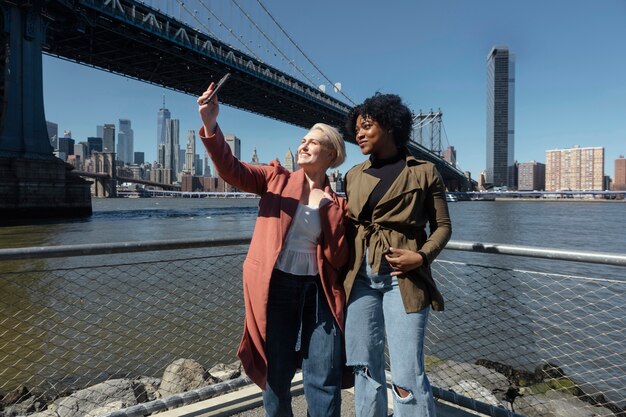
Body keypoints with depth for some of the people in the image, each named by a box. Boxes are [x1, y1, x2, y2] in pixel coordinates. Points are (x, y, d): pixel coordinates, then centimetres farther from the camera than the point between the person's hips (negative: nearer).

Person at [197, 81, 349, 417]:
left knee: (325, 380, 10)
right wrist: (210, 126, -24)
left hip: (318, 290, 1)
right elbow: (232, 171, -13)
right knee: (276, 376, 15)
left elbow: (338, 259, 4)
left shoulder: (337, 202, 3)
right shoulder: (277, 178, 2)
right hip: (274, 288, 0)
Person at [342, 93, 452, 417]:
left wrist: (422, 257, -13)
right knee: (365, 369, 12)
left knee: (407, 375, -3)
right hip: (360, 277, 4)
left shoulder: (424, 172, 1)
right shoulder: (354, 175, 12)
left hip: (403, 278, -3)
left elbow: (442, 226, 4)